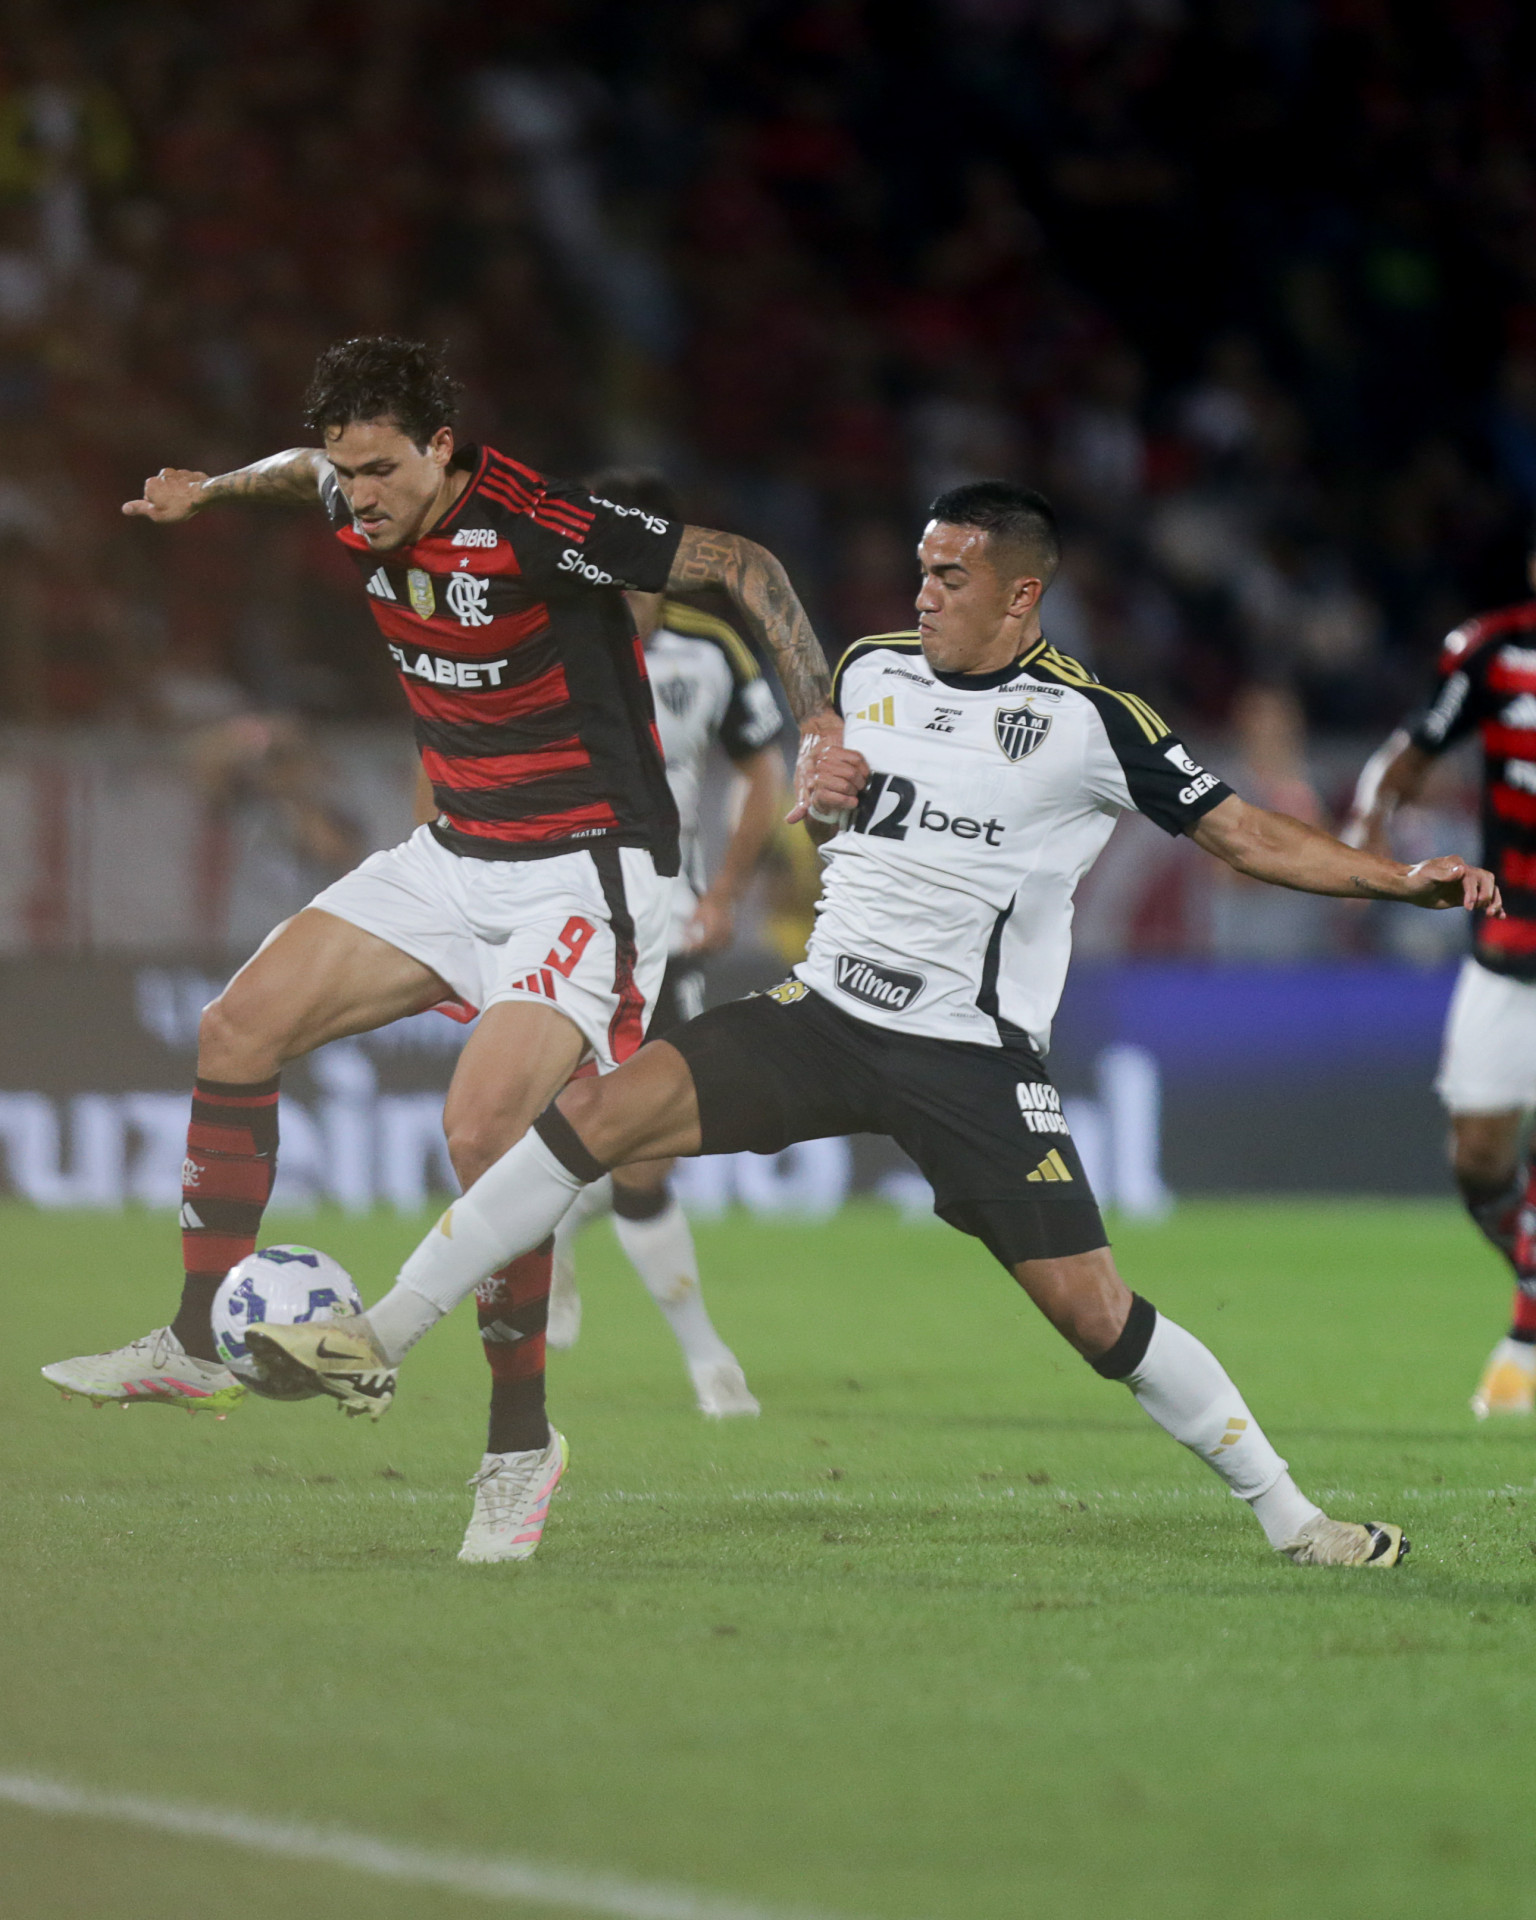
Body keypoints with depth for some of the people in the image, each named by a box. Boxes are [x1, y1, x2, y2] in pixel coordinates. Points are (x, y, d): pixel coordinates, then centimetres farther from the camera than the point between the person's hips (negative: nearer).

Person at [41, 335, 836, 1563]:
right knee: (239, 1031, 3)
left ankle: (522, 1439, -8)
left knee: (483, 1129, -24)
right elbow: (307, 472, 27)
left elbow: (745, 567, -18)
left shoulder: (539, 528, -24)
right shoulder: (362, 509, -2)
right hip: (454, 858, 8)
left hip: (586, 873, -8)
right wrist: (213, 492, 13)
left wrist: (820, 727, -26)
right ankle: (199, 1348, 14)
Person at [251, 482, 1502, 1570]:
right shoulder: (873, 673, 8)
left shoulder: (1092, 724, -7)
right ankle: (377, 1345, -7)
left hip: (974, 1058, -4)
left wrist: (1404, 881, -16)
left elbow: (1243, 833, -5)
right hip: (827, 1014, 4)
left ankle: (1289, 1515, 6)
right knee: (597, 1113, -13)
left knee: (1089, 1308, -11)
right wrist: (821, 792, 2)